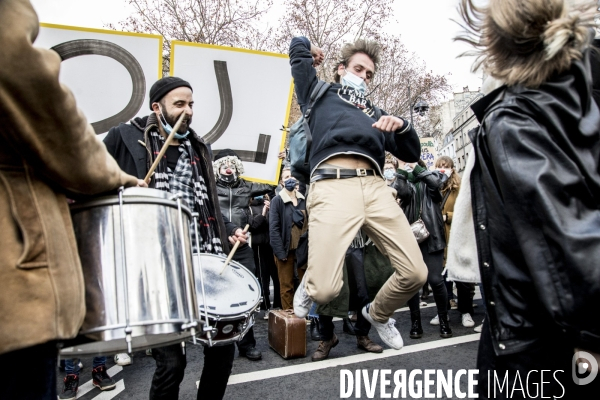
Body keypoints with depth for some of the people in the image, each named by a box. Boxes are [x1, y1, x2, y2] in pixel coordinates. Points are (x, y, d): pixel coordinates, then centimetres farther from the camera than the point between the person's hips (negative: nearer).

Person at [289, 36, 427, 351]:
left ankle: (377, 313, 30)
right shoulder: (320, 95, 26)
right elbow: (298, 46, 24)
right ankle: (309, 287, 24)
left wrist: (401, 125, 8)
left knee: (416, 274, -3)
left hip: (375, 187, 5)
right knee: (325, 289, -18)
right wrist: (308, 52, 45)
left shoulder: (374, 113, 33)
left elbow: (412, 153, 26)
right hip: (333, 186, -4)